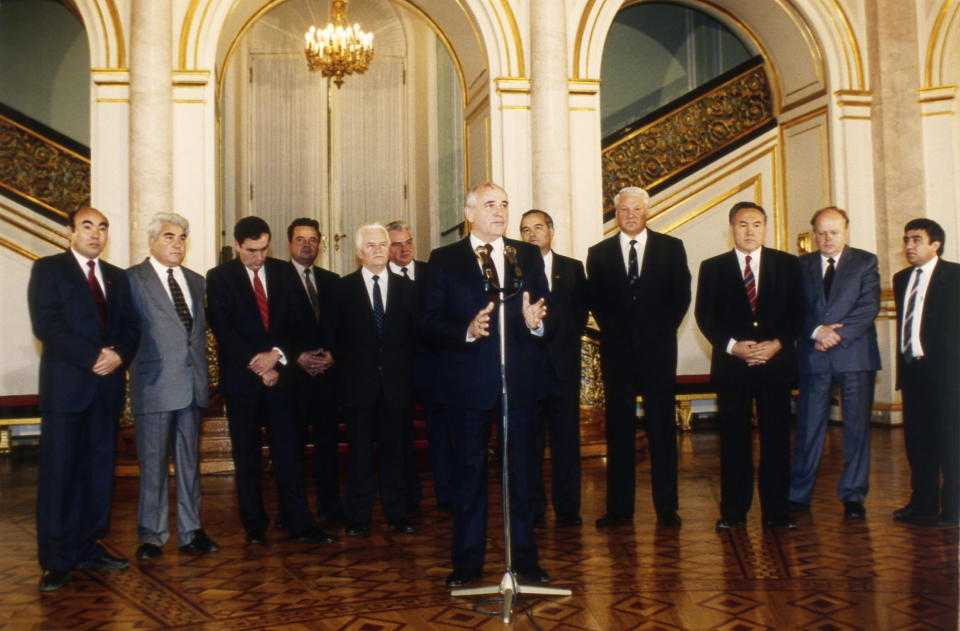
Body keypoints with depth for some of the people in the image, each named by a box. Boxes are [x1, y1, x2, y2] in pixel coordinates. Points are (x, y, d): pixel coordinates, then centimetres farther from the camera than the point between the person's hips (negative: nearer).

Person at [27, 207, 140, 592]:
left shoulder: (116, 277, 18)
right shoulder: (48, 270, 2)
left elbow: (131, 326, 12)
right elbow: (46, 325, -10)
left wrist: (119, 355, -10)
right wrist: (93, 357, -16)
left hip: (107, 387, 5)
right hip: (66, 386, -5)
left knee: (99, 471, 7)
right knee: (58, 474, -2)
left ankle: (89, 548, 17)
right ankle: (56, 561, 5)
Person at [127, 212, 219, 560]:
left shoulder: (196, 282, 15)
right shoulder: (133, 280, -3)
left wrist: (203, 375, 10)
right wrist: (140, 369, -10)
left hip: (192, 385, 5)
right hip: (155, 385, -5)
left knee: (190, 461, 11)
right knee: (153, 463, 3)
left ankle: (190, 531, 20)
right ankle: (151, 535, 16)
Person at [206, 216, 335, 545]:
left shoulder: (283, 273, 10)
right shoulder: (219, 277, 2)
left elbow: (295, 321, 7)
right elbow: (223, 330, -5)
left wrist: (277, 354, -11)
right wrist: (259, 367, -11)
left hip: (280, 373, 2)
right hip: (241, 378, -1)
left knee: (289, 450, 0)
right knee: (247, 455, 5)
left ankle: (300, 524, 4)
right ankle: (254, 526, 15)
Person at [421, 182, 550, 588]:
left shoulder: (528, 256, 10)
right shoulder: (445, 260, 4)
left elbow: (544, 311, 5)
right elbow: (430, 320, -4)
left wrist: (536, 322, -18)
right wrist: (467, 331, -20)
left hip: (519, 376, 2)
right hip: (468, 379, -2)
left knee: (521, 468, 8)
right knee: (469, 469, 7)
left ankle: (525, 557, 21)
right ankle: (468, 560, 18)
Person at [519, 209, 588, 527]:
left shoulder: (573, 268, 13)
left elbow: (581, 311, 9)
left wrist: (560, 338, -3)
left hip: (563, 363, 2)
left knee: (566, 437, 3)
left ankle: (567, 508, 11)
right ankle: (532, 508, 10)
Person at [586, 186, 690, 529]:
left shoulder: (671, 248, 7)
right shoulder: (599, 253, 10)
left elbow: (682, 295, 6)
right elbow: (595, 301, 9)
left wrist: (663, 330, 0)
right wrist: (613, 331, 0)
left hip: (658, 348, -1)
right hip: (617, 350, 1)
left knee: (662, 428, 2)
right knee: (619, 430, 3)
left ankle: (666, 508, 10)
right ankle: (619, 508, 10)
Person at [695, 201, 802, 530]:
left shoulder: (788, 264, 10)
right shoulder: (712, 268, 9)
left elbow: (797, 311, 5)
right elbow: (704, 316, 3)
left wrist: (777, 343, -10)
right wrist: (732, 346, -11)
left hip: (776, 361, 1)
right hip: (731, 364, 0)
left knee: (777, 438, 2)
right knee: (734, 439, 2)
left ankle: (776, 511, 12)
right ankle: (733, 511, 10)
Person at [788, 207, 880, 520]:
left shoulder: (865, 262, 7)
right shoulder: (801, 265, 11)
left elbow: (869, 306, -4)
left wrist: (837, 334, -13)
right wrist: (816, 331, -14)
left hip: (855, 355, -1)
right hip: (814, 357, 1)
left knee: (857, 427, 3)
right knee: (808, 427, 2)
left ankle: (853, 496, 13)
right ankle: (798, 494, 11)